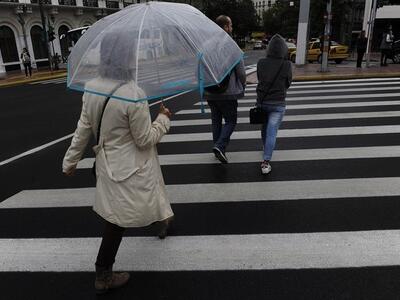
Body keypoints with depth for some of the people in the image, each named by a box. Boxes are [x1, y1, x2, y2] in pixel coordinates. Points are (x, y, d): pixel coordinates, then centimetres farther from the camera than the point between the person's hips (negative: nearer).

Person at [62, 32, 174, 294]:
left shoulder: (91, 88, -6)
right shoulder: (133, 95, -27)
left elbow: (83, 129, 1)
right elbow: (145, 139, -19)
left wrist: (71, 160, 13)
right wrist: (164, 119, -3)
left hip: (108, 161, 8)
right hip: (130, 168, -8)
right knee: (118, 219, 11)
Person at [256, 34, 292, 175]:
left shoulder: (261, 63, -8)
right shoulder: (287, 65, -13)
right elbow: (288, 83, 2)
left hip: (262, 101, 3)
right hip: (278, 104, -3)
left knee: (264, 127, 24)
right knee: (272, 132, -1)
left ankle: (267, 148, 48)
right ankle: (265, 162, -8)